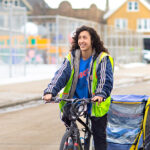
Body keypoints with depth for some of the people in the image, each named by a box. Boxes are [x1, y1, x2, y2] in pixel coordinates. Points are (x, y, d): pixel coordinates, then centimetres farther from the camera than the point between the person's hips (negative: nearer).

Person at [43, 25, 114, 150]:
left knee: (99, 135, 4)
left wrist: (100, 94, -40)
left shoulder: (102, 58, -8)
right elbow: (61, 74, -12)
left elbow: (105, 79, -20)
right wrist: (50, 92, -28)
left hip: (96, 103, -2)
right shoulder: (72, 57, 0)